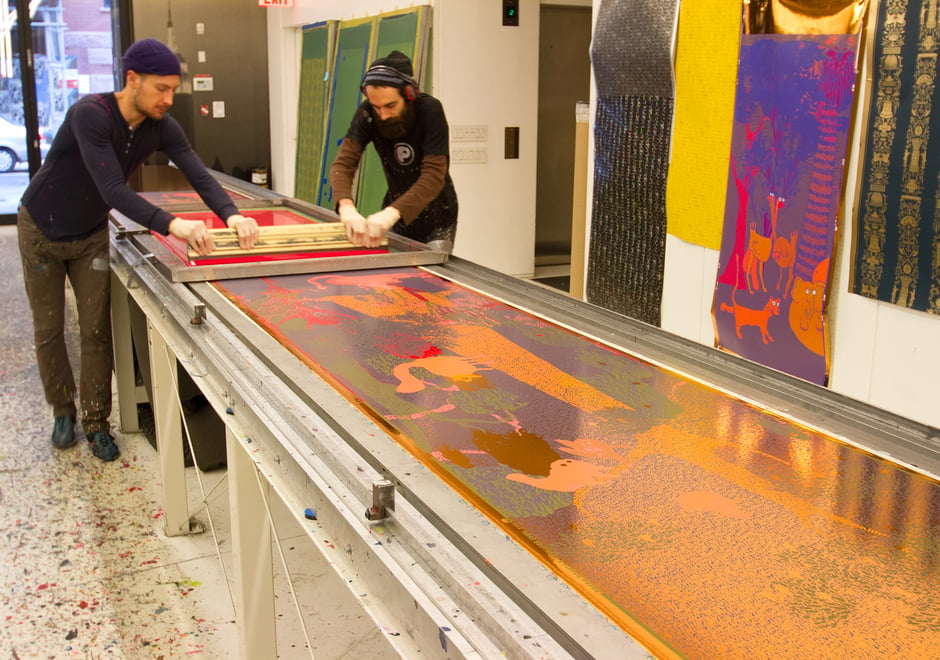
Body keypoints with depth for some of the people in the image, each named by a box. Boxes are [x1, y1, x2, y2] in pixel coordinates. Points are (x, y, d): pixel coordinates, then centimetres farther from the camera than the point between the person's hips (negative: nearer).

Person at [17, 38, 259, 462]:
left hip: (91, 235, 4)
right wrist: (172, 225, -55)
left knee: (96, 330, 1)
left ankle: (96, 422, 12)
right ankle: (63, 411, 27)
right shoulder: (90, 114, -33)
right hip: (42, 231, -4)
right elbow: (113, 190, -43)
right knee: (49, 330, 8)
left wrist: (231, 215, -43)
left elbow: (199, 175, -24)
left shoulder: (161, 127, -15)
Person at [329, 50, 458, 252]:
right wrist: (347, 207, -42)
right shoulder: (367, 114, -14)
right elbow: (343, 163, -20)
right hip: (394, 214, 3)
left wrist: (392, 212, -46)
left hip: (436, 219, -3)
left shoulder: (430, 111, -23)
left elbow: (434, 175, -31)